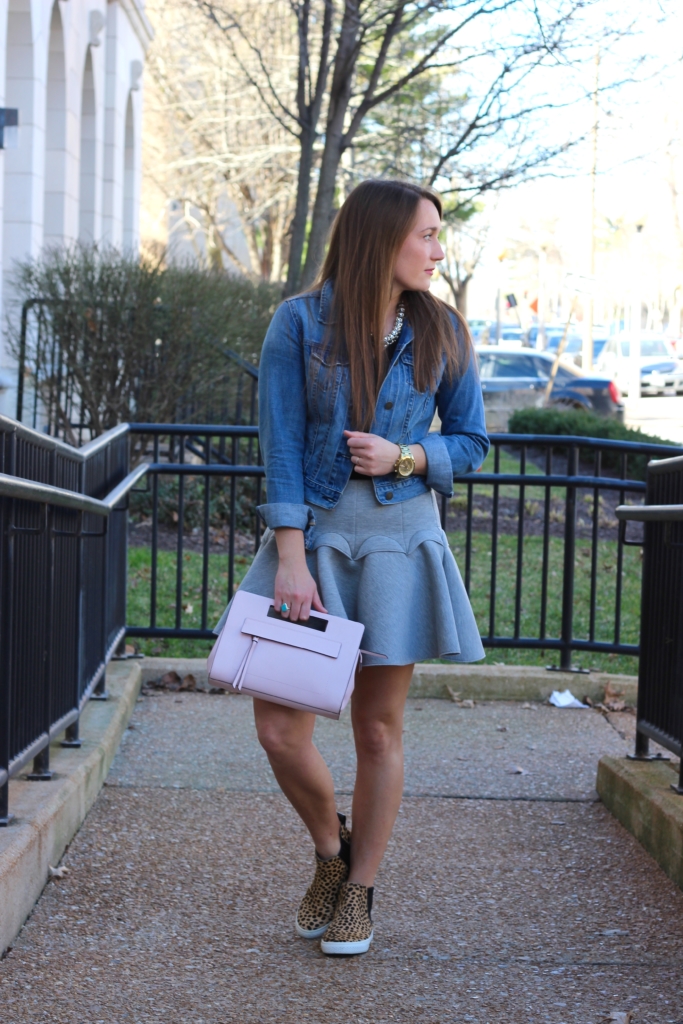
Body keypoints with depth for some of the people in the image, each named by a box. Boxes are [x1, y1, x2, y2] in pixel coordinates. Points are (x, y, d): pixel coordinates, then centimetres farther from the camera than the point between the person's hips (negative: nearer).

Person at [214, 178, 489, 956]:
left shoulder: (442, 332, 4)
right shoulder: (299, 323, -3)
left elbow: (471, 442, 10)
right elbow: (281, 448, -7)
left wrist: (405, 457, -10)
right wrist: (290, 559, -13)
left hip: (400, 541, 1)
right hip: (314, 535, -1)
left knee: (378, 727, 5)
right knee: (279, 730, -3)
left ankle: (360, 890, 24)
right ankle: (330, 849, 26)